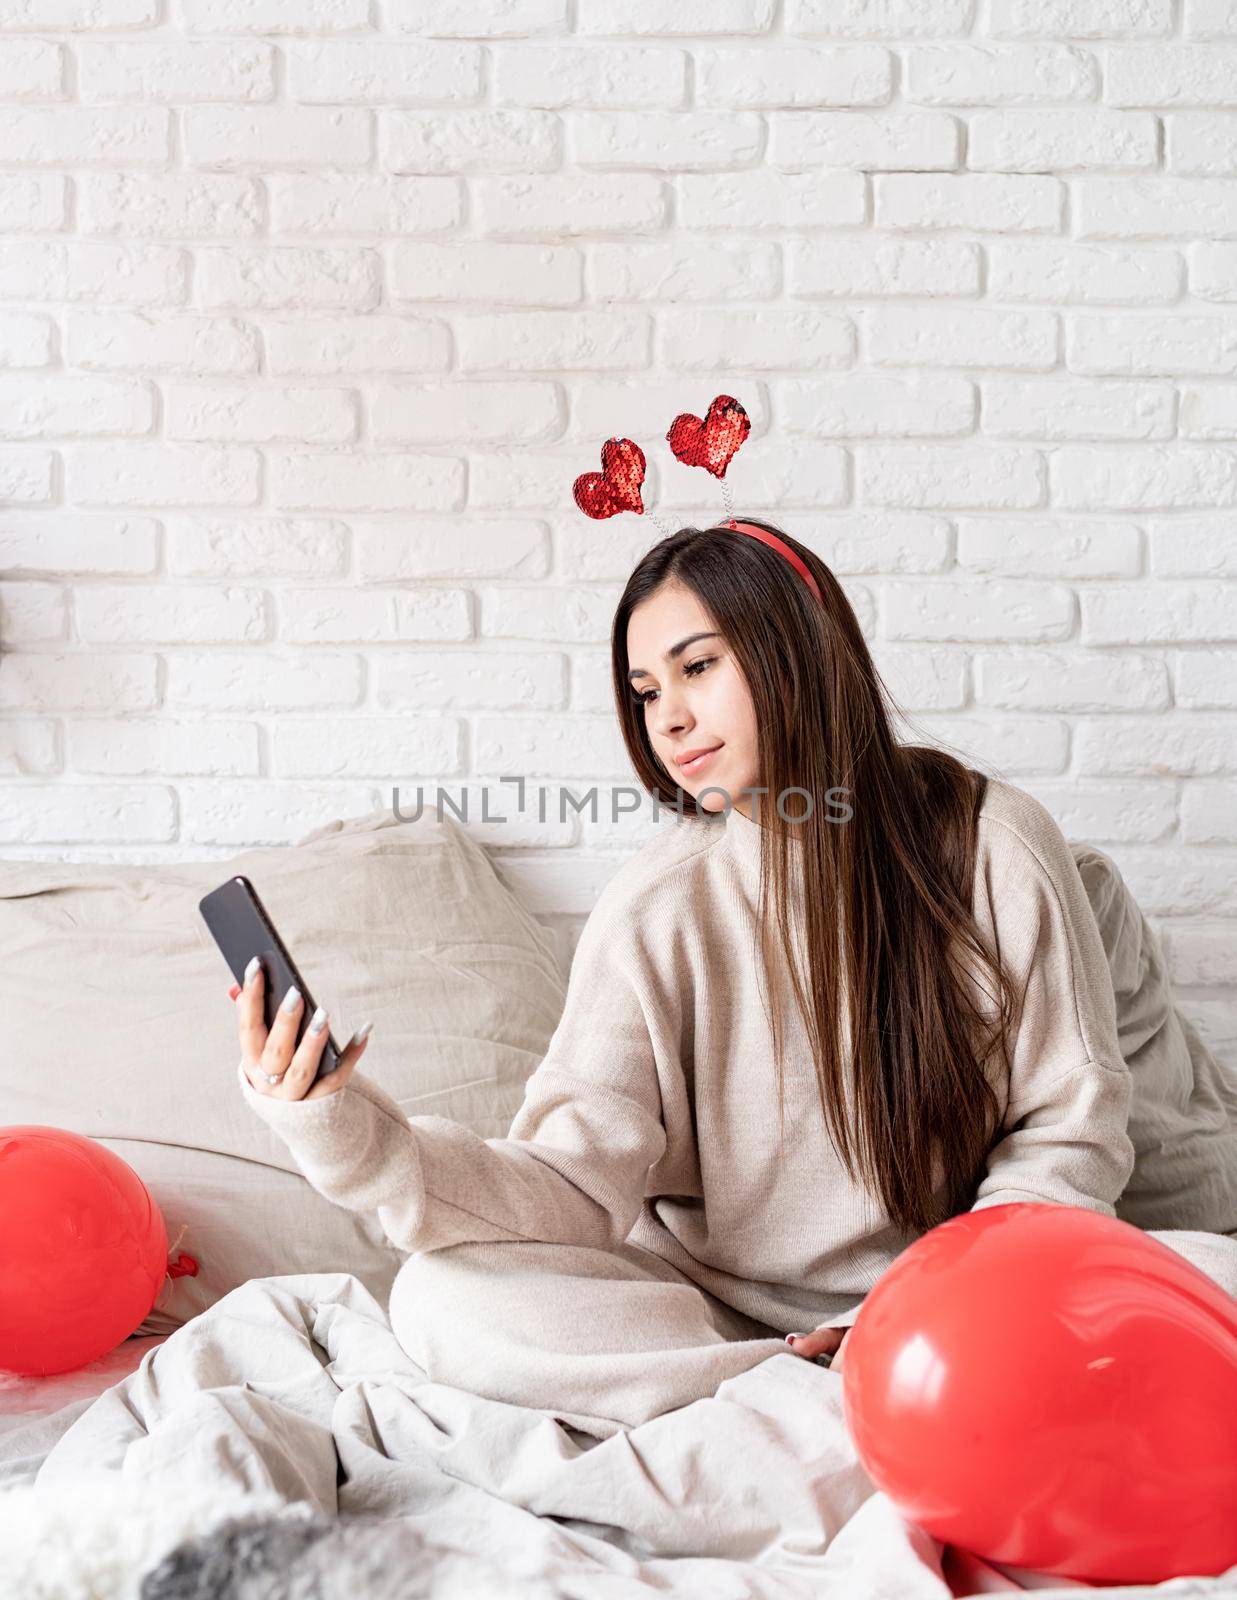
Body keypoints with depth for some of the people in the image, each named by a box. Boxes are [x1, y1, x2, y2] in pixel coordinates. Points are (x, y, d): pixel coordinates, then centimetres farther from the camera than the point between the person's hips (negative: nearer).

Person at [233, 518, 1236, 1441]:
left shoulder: (991, 843, -7)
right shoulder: (655, 913, -6)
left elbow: (1073, 1122, -1)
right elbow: (576, 1185, -14)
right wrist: (355, 1137, -31)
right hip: (713, 1302, 2)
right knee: (443, 1299, -23)